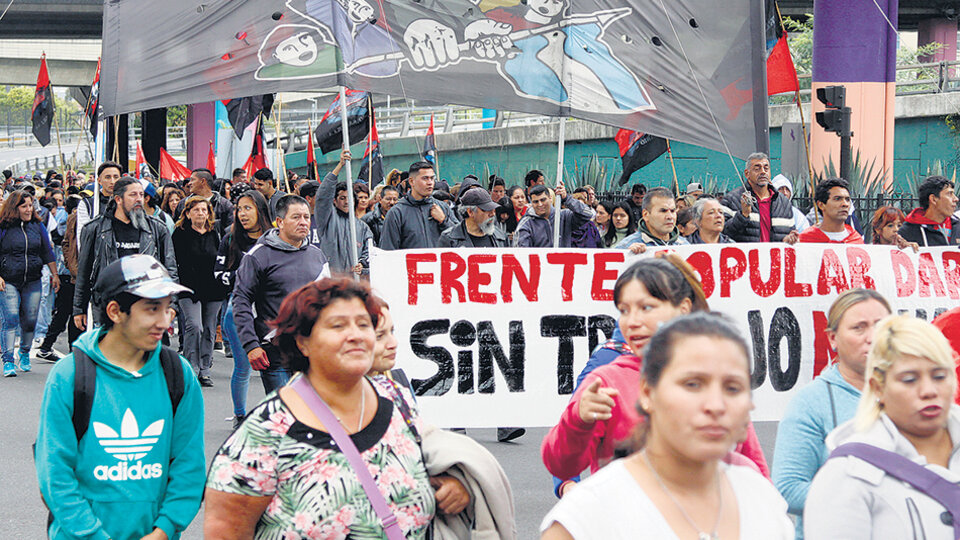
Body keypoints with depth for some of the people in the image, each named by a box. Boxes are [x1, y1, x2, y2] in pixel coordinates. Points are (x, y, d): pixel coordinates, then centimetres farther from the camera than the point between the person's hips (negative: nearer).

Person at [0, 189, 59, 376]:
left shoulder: (37, 226, 10)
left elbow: (47, 252, 17)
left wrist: (55, 274, 16)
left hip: (33, 282, 3)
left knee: (30, 320, 4)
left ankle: (24, 354, 26)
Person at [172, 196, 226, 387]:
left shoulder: (214, 234, 13)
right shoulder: (180, 234, 0)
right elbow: (178, 263, -5)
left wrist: (221, 288, 11)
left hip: (213, 289, 4)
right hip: (189, 290, -4)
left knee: (209, 329, 6)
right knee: (194, 326, -17)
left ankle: (204, 371, 14)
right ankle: (191, 370, -9)